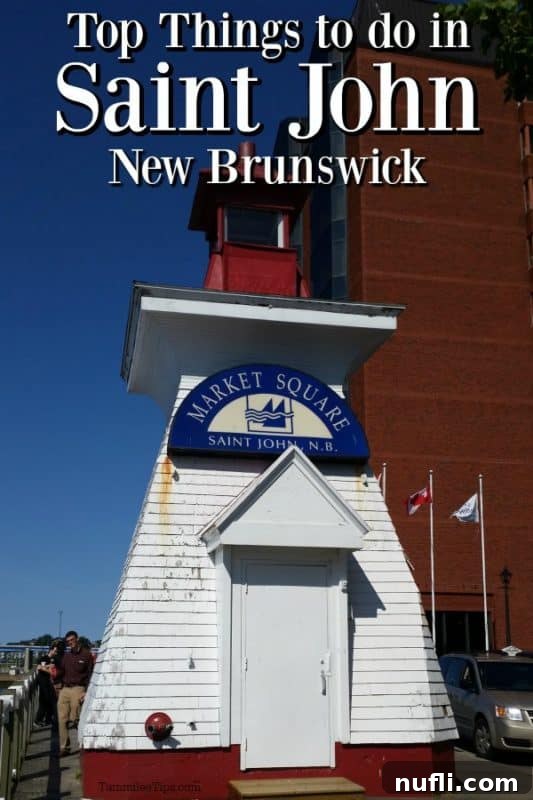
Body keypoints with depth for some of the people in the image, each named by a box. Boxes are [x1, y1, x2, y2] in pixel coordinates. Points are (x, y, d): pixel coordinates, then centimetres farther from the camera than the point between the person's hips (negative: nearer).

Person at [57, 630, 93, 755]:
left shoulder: (86, 654, 1)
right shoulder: (66, 656, 19)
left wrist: (86, 692, -10)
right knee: (62, 719, 0)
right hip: (65, 689, 5)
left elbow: (90, 674, -3)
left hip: (78, 689, -5)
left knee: (75, 719, -9)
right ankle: (64, 746, 5)